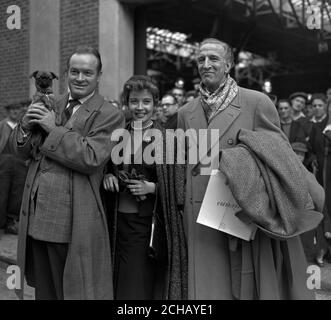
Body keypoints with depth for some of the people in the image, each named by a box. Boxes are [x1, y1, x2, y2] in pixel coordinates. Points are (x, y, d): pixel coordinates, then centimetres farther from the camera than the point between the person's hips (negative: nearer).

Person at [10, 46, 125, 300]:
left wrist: (53, 128, -15)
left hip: (73, 222, -6)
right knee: (44, 290, 19)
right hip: (36, 217, 6)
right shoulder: (52, 105, 12)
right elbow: (22, 151, 12)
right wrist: (28, 124, -8)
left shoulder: (109, 115, -7)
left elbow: (91, 158, -21)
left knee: (74, 291, 7)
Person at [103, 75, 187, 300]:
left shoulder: (167, 138, -4)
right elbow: (106, 169, 19)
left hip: (151, 224, -3)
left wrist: (152, 187, -16)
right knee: (120, 285, 11)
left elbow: (179, 185, -2)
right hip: (119, 221, 3)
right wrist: (107, 177, -2)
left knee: (144, 287, 3)